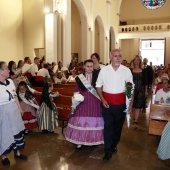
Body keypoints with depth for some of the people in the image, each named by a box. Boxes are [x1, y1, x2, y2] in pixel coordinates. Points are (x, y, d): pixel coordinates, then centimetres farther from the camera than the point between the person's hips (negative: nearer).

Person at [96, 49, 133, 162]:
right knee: (108, 126, 3)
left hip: (121, 103, 1)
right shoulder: (104, 70, -3)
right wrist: (102, 99, -7)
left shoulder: (126, 70, -4)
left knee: (118, 126, 16)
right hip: (107, 103, -1)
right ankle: (108, 151, 16)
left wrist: (131, 104, -3)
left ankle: (114, 145, 39)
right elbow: (98, 85, 4)